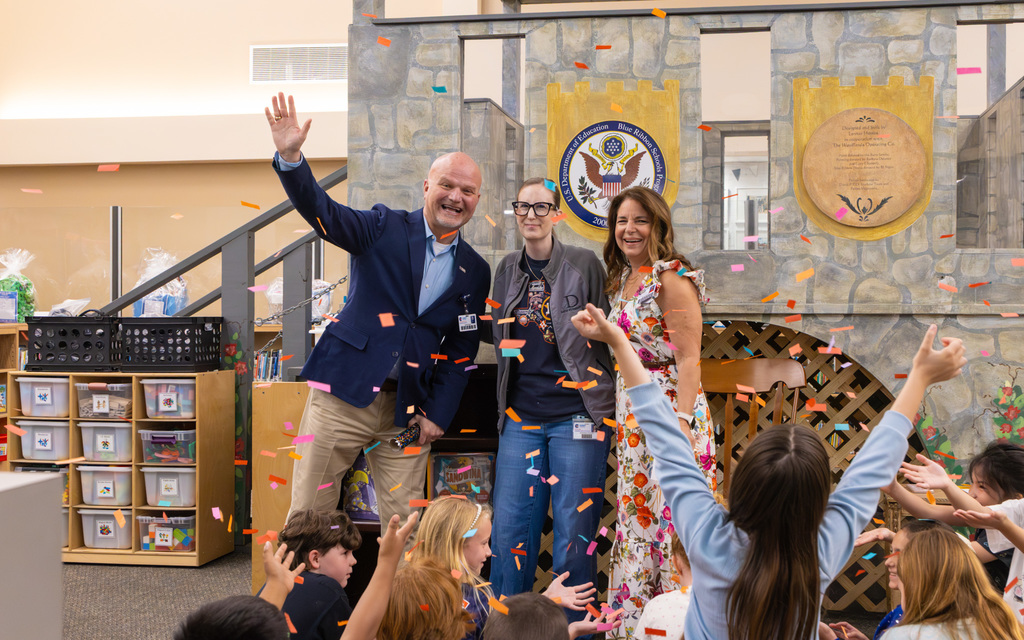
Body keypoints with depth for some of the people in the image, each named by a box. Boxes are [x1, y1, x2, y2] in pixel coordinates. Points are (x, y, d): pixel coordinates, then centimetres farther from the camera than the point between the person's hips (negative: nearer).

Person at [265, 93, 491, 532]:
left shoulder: (474, 272, 9)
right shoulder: (385, 228, 1)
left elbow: (462, 350, 10)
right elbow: (322, 212, -13)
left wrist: (439, 414, 2)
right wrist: (290, 157, -31)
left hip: (407, 411, 3)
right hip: (344, 393, -2)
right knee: (308, 515, 3)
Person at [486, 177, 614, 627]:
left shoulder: (584, 265, -2)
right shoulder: (508, 270, 12)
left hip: (576, 416, -4)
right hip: (521, 418, 4)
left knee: (573, 535, 0)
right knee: (509, 531, 4)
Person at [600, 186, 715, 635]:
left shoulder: (672, 280, -13)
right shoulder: (623, 279, 13)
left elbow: (688, 360, -17)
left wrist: (681, 425, -24)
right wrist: (619, 415, 14)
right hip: (631, 416, 9)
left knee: (669, 514, -5)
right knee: (634, 513, 12)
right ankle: (633, 618, 21)